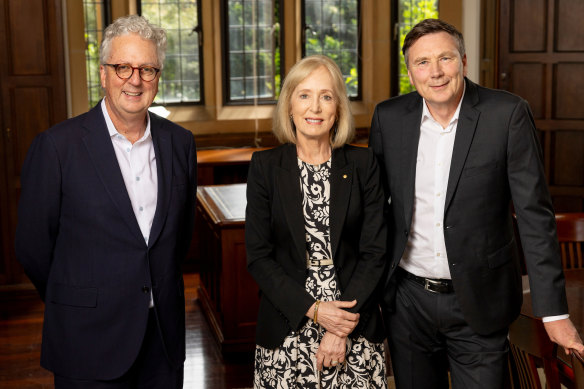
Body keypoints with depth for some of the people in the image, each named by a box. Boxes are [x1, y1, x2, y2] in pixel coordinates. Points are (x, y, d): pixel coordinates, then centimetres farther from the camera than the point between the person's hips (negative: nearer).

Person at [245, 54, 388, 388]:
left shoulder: (363, 164, 0)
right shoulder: (265, 166, 0)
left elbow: (375, 251, -2)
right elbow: (258, 257, -3)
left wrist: (343, 328, -10)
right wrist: (313, 310, -12)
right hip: (287, 330, 0)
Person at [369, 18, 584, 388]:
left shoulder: (508, 114, -11)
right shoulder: (389, 117, -2)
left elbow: (534, 214, -10)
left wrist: (554, 312, -12)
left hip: (479, 304, -2)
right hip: (408, 300, 3)